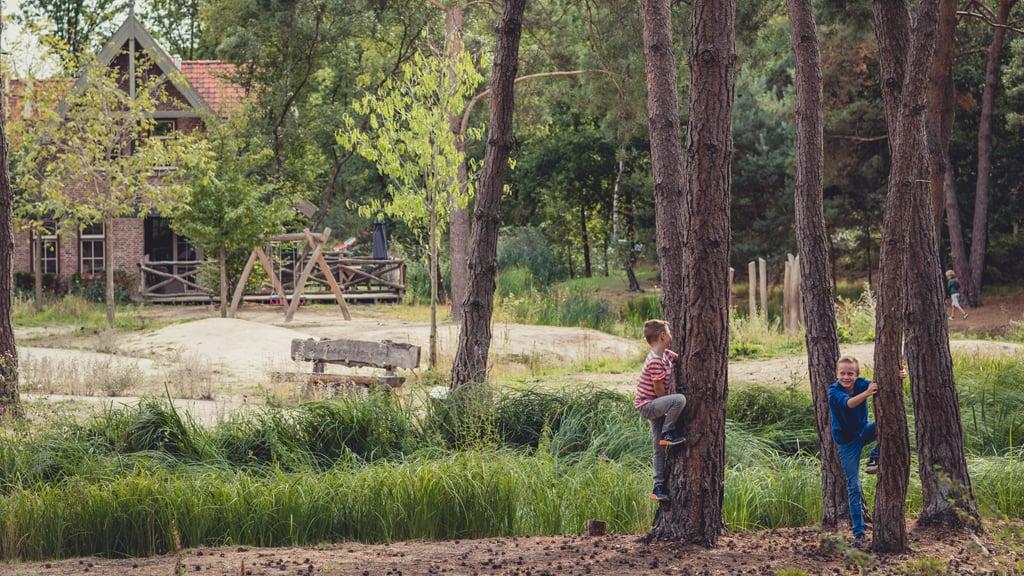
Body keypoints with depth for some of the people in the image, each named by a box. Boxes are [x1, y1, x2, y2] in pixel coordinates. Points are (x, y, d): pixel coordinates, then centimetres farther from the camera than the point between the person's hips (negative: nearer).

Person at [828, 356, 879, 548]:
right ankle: (858, 533, 2)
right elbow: (847, 403, -40)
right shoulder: (834, 391, -20)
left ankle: (874, 459, -8)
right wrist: (866, 394, -55)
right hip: (847, 440, -4)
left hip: (862, 432, 4)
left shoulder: (861, 384, -10)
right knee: (854, 487, -4)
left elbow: (879, 386, -26)